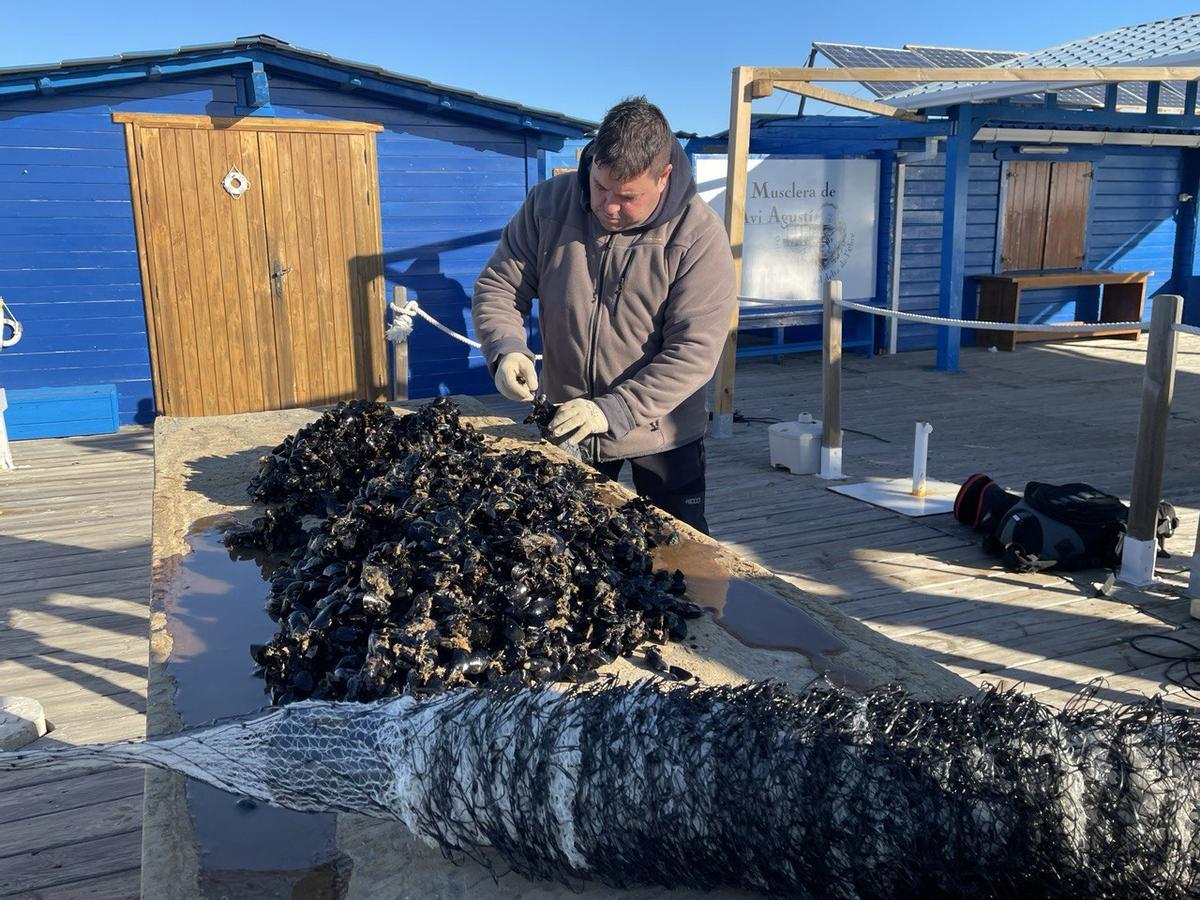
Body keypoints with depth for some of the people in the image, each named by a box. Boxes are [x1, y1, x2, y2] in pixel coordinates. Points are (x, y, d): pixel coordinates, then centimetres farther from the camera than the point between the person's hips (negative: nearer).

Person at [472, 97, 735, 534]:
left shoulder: (699, 234, -17)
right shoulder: (549, 203, -7)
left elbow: (693, 351, -21)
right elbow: (497, 287, 0)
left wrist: (611, 411, -29)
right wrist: (506, 349, -21)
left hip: (660, 436, -2)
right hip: (565, 431, 3)